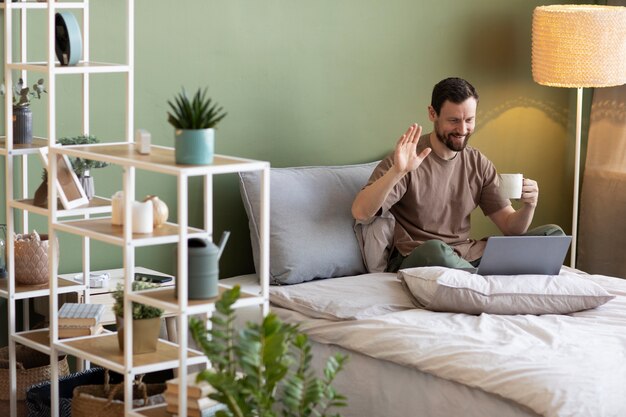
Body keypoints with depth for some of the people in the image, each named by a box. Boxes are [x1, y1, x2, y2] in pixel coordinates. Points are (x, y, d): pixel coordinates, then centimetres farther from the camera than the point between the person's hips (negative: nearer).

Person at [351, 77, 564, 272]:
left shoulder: (479, 164, 10)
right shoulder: (408, 159, -7)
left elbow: (511, 227, 10)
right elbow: (360, 213, -20)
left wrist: (528, 206, -13)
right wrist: (396, 172, -35)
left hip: (468, 259, 6)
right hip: (415, 261, -6)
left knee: (552, 234, -9)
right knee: (434, 249, -41)